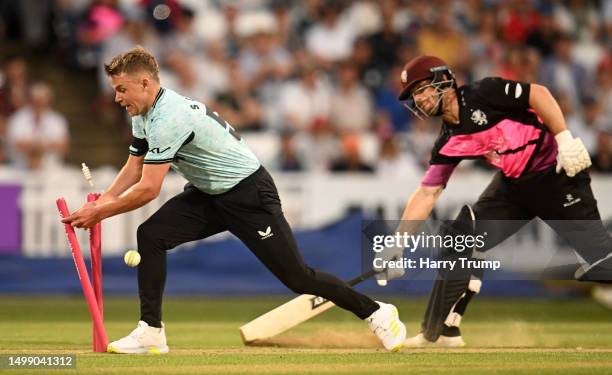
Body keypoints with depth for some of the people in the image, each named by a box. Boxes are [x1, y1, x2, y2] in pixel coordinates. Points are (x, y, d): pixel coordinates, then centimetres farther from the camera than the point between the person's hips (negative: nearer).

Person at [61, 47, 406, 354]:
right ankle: (151, 332, -5)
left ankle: (377, 313, 10)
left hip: (249, 192, -9)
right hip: (208, 195, 9)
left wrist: (100, 213, -19)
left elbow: (148, 189, -28)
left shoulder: (169, 118, -28)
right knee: (150, 235, -9)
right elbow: (134, 169, 11)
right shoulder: (145, 115, 3)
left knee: (296, 276, -7)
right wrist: (100, 203, -5)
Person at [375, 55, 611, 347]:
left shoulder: (483, 95, -17)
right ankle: (441, 332, 8)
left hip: (557, 173, -7)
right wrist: (396, 246, 1)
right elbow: (426, 194, 5)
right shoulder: (448, 144, 3)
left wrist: (565, 140, -24)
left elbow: (538, 94, -18)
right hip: (513, 184, 7)